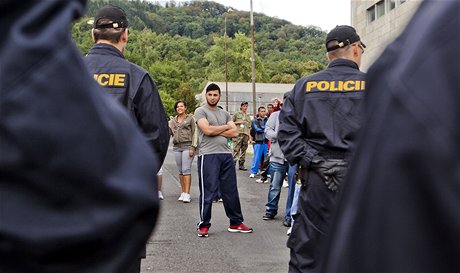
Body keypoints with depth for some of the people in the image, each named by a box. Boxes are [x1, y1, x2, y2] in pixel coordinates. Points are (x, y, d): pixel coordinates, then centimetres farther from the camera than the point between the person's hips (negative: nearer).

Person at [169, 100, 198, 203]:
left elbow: (195, 133, -1)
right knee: (180, 171, 6)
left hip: (187, 146, -5)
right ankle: (183, 193, 11)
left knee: (186, 170, -11)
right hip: (176, 147, 5)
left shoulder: (190, 118, 4)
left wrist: (193, 147, -9)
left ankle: (187, 194, -12)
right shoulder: (173, 120, 17)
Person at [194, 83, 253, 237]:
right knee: (207, 192, -3)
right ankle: (204, 226, 8)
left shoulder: (225, 114, 18)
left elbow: (235, 133, 6)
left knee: (231, 191, 10)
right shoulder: (201, 111, 2)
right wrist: (225, 127, 1)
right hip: (208, 155, -5)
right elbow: (207, 130, -13)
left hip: (226, 155, 6)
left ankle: (236, 223, 19)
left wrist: (215, 131, -5)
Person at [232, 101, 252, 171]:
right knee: (236, 149, -12)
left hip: (246, 134, 5)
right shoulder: (237, 114, 9)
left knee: (244, 149, 5)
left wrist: (250, 136, 14)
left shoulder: (248, 116, 22)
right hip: (238, 133, -5)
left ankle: (241, 164, 10)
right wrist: (238, 122, -7)